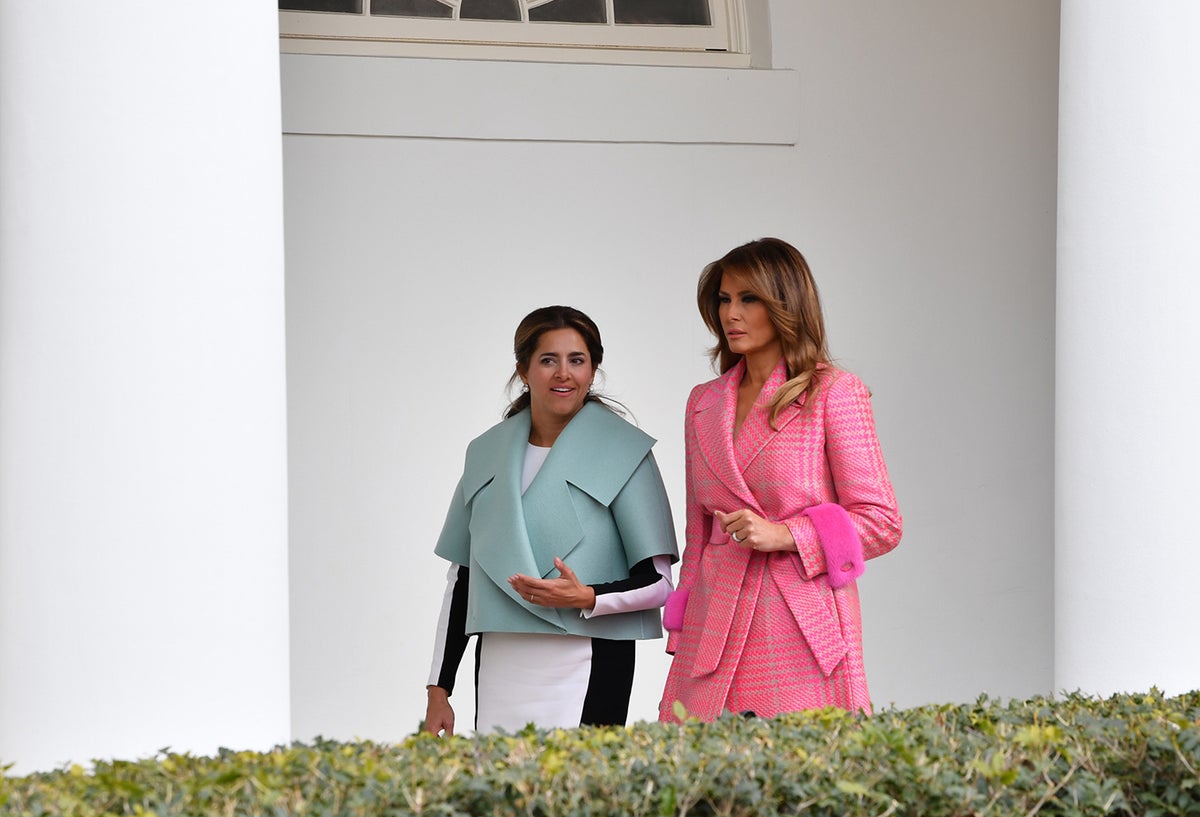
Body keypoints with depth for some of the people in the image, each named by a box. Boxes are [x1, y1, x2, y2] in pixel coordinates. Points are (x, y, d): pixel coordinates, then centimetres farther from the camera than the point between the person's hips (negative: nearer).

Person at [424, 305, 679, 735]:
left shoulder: (624, 453, -1)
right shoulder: (487, 453, 12)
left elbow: (658, 582, -2)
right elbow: (461, 578, 16)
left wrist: (586, 598, -20)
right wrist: (439, 689, 12)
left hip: (587, 669, -4)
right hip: (500, 666, 4)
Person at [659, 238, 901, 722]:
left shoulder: (833, 393, 0)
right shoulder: (704, 404, 15)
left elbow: (881, 523, -2)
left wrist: (785, 534, -13)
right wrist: (681, 638, 13)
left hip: (804, 634, -4)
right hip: (716, 630, 5)